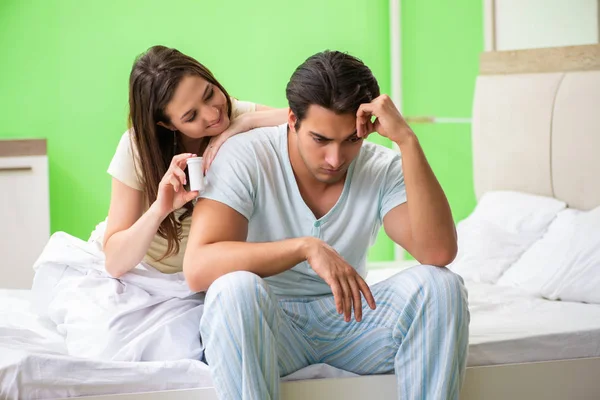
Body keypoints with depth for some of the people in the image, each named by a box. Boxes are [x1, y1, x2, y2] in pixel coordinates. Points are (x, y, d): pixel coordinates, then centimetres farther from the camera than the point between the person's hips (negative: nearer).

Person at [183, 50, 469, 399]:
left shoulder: (382, 169, -6)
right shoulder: (246, 158, -14)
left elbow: (439, 252, -23)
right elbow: (197, 267, -26)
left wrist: (407, 141, -27)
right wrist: (305, 247, -36)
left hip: (347, 316, 3)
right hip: (264, 327, -3)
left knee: (441, 286, -22)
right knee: (235, 288, -36)